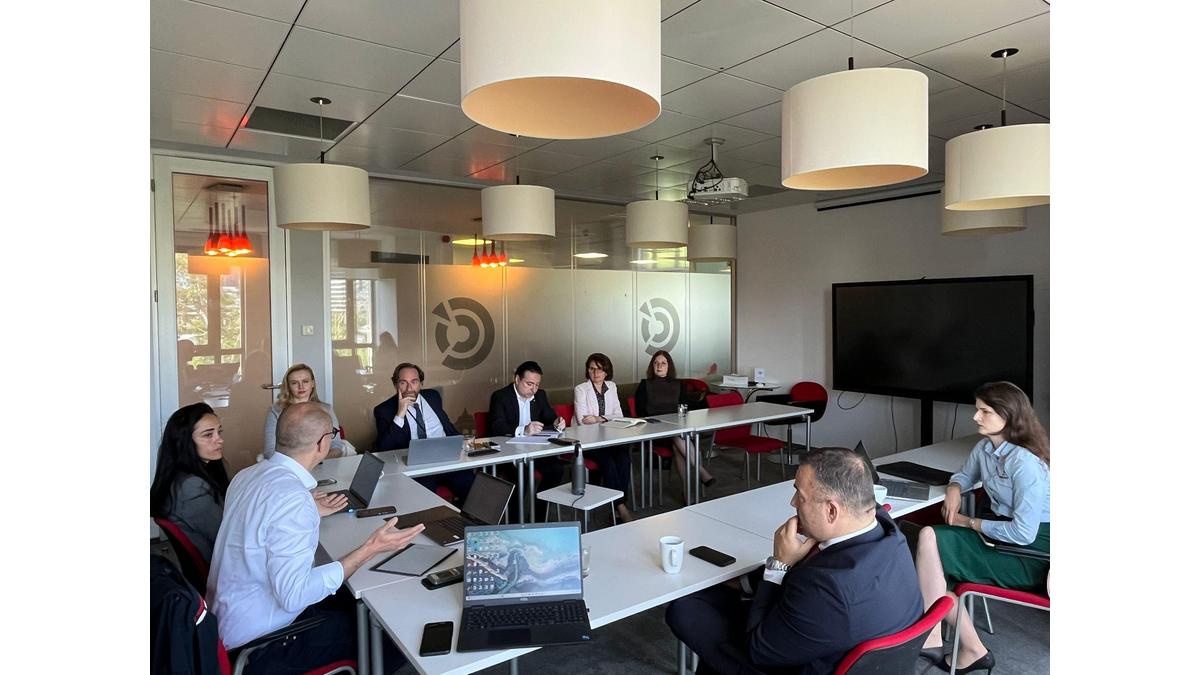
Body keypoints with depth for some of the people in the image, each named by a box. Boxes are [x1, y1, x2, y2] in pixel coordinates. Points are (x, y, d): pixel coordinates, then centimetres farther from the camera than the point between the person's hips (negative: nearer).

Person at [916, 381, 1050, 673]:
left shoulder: (1025, 463, -22)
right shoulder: (984, 447, 2)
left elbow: (1023, 533, -24)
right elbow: (965, 475, 24)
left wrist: (970, 522, -12)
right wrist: (954, 489, 0)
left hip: (1030, 551, -8)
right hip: (1000, 529, 8)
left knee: (930, 540, -20)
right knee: (928, 537, -16)